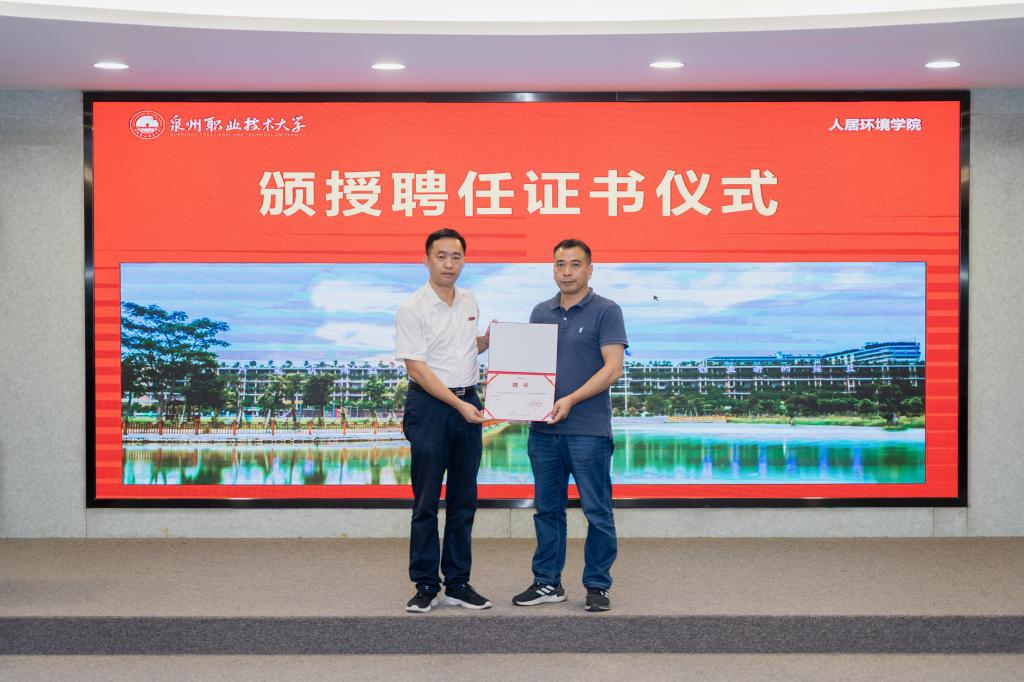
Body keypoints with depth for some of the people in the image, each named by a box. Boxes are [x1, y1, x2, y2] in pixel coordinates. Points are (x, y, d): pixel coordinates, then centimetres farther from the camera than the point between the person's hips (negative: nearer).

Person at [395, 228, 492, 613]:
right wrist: (458, 405, -18)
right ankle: (425, 586, 6)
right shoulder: (412, 309, -11)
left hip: (468, 404, 6)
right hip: (430, 406, -6)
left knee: (463, 500, 8)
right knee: (427, 502, -1)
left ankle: (458, 584, 15)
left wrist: (488, 340, 4)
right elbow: (417, 369, -15)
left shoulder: (469, 303, 10)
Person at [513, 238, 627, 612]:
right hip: (544, 430, 6)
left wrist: (571, 399, -20)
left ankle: (597, 585, 10)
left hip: (588, 429, -5)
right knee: (547, 509, 11)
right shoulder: (541, 312, 13)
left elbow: (613, 368, -11)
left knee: (597, 511, 1)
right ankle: (547, 582, 20)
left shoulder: (606, 311, -4)